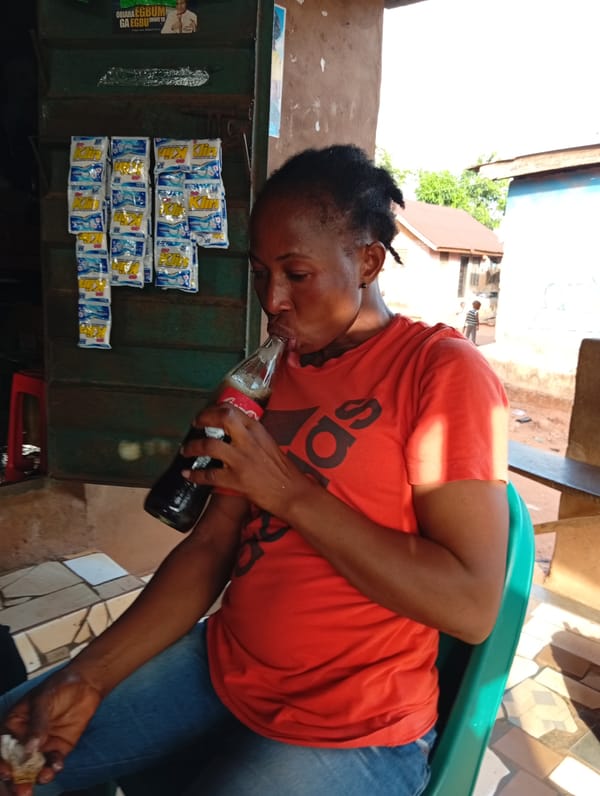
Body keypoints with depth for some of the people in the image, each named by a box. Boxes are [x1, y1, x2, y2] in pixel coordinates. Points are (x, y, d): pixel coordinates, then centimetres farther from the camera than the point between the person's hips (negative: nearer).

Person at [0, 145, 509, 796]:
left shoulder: (441, 369, -16)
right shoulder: (274, 372, 6)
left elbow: (472, 606, -21)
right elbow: (211, 544, 3)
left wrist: (291, 493, -24)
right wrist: (91, 675, -7)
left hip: (351, 734, -5)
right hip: (220, 666, 6)